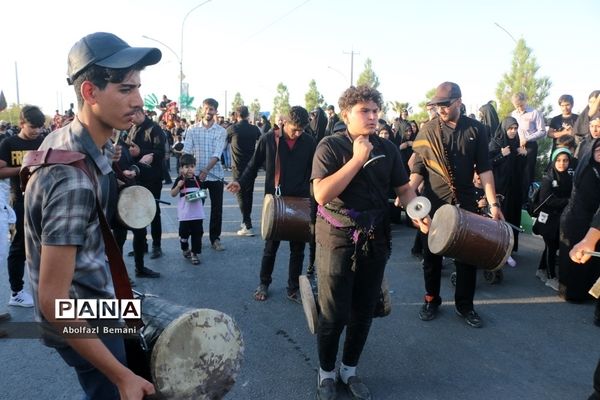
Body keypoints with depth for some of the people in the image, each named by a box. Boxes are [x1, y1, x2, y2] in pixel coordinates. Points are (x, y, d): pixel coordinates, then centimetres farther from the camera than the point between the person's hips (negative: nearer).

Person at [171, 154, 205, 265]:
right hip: (184, 213, -3)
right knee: (184, 232, 5)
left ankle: (194, 253, 14)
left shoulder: (197, 179, 5)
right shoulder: (180, 180, -5)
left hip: (197, 212, 3)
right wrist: (178, 186, -20)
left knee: (197, 233, 3)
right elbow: (173, 194, -5)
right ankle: (185, 249, 31)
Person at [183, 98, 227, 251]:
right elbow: (186, 151, -4)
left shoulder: (221, 131, -1)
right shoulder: (192, 129, 2)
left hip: (215, 175, 0)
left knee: (217, 208, 3)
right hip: (196, 174, 0)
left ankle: (215, 238, 16)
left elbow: (217, 154, -11)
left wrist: (206, 170, -23)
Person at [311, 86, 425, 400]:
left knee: (363, 312, 14)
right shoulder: (331, 146, -9)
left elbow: (404, 189, 8)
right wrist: (358, 158, -21)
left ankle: (349, 370, 36)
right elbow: (322, 194, -22)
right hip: (337, 240, -4)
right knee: (334, 315, 4)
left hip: (375, 240, 5)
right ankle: (326, 373, 29)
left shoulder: (387, 149, 4)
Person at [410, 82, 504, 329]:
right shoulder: (427, 130, 0)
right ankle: (431, 300, 27)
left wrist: (493, 203, -4)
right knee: (431, 254, 9)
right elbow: (418, 168, 0)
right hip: (433, 202, 0)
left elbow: (484, 168, 2)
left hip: (465, 202, 1)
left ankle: (465, 305, 24)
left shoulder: (476, 129, 2)